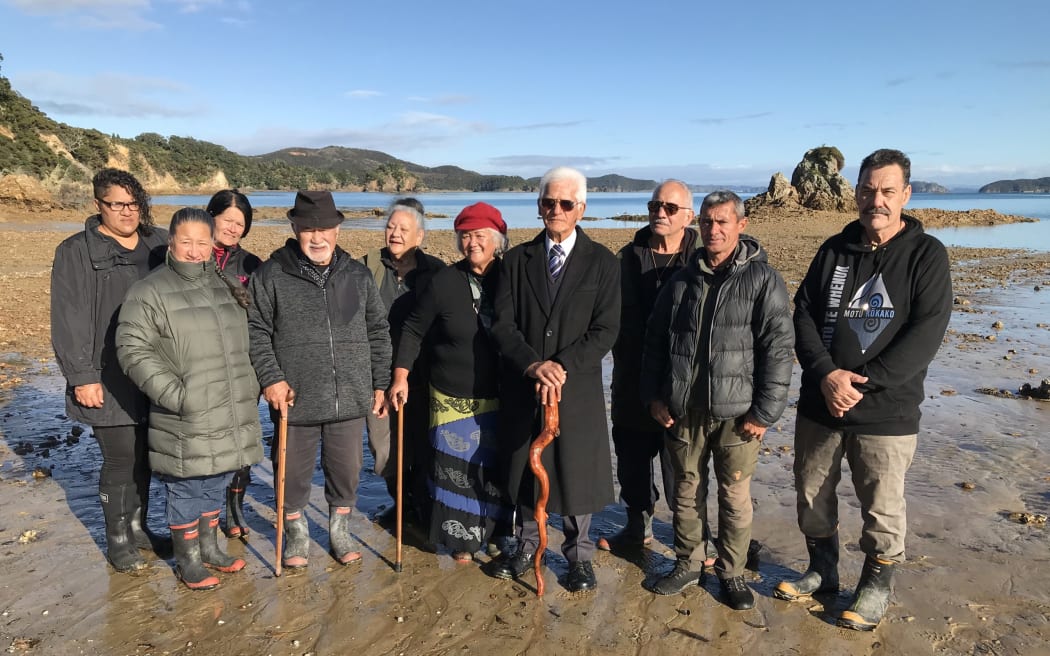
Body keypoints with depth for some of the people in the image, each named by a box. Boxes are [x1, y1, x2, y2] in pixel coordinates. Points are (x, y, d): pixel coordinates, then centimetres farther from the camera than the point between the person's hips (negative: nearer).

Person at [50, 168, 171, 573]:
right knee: (121, 459, 0)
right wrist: (83, 377, -11)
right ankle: (117, 540, 19)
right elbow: (70, 322, -7)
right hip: (108, 380, -4)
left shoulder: (157, 247, 8)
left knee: (144, 456, 13)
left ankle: (138, 527, 32)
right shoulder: (76, 252, -4)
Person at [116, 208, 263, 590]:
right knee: (186, 490, 8)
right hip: (186, 422, -5)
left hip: (232, 415, 6)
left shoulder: (227, 286, 9)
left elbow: (245, 344, 19)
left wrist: (251, 388, 12)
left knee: (215, 485, 19)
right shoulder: (149, 292, -9)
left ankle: (209, 547, 37)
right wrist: (174, 393, -20)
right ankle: (187, 560, 26)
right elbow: (133, 350, -13)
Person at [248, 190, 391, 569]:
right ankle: (297, 533, 35)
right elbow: (256, 331, -1)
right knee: (294, 472, 11)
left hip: (350, 398, 2)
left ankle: (340, 529, 36)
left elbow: (378, 333, 11)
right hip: (295, 398, -2)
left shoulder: (357, 275, 6)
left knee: (346, 469, 13)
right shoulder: (272, 275, -2)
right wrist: (270, 378, -10)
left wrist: (380, 383, 8)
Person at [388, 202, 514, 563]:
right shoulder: (443, 282, -8)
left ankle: (499, 531, 32)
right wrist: (401, 376, -4)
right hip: (453, 399, -1)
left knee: (498, 469, 12)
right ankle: (461, 538, 26)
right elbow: (414, 330, 1)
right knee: (456, 472, 7)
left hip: (500, 399, 1)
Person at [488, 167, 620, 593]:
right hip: (522, 386, 2)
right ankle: (527, 548, 34)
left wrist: (561, 367, -18)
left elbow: (605, 330, -8)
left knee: (576, 473, 8)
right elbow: (502, 324, -3)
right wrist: (534, 366, -18)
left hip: (577, 387, -2)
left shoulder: (602, 262, -1)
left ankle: (579, 557, 28)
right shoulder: (517, 259, 4)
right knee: (525, 469, 14)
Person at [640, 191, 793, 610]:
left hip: (735, 413, -4)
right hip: (682, 411, 4)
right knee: (685, 492, 15)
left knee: (735, 497, 8)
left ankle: (732, 572, 27)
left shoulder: (763, 280, -5)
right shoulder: (682, 280, 9)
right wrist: (654, 396, 7)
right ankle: (688, 564, 32)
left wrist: (764, 413, -12)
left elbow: (778, 349, -9)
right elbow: (655, 341, 13)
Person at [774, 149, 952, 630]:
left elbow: (926, 333, -12)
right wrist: (826, 375, -15)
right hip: (819, 405, 4)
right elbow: (803, 316, 1)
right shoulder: (834, 250, 6)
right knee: (812, 496, 14)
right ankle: (822, 571, 36)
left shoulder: (926, 255, -4)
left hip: (886, 410, -3)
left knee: (882, 509, 7)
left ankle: (876, 586, 31)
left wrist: (861, 381, -19)